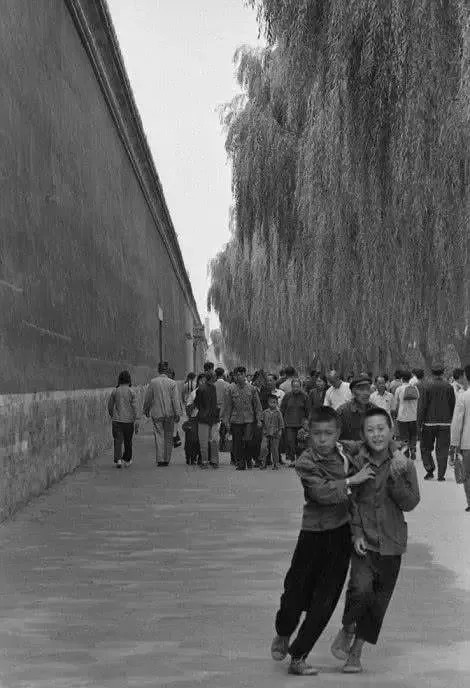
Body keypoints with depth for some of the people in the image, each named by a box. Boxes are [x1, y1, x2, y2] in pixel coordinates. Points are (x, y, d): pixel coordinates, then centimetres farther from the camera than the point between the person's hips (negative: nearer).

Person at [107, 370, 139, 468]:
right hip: (129, 420, -1)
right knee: (128, 441, 14)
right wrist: (137, 422, -5)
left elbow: (110, 406, 8)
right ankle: (127, 459, 26)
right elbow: (135, 407, -8)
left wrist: (112, 416, 26)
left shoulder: (115, 391, 1)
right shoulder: (132, 392, -5)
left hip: (117, 420, 1)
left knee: (118, 441, -1)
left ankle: (118, 459, -17)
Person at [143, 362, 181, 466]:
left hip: (156, 413, 0)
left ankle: (160, 459, -7)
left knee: (159, 436, 2)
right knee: (168, 436, 9)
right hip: (169, 413, 0)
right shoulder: (172, 383, -5)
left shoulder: (153, 382, -2)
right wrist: (177, 413, -5)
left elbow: (148, 398, 4)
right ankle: (166, 459, 13)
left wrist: (146, 410, 18)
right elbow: (175, 399, -7)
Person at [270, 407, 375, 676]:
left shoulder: (344, 451, 2)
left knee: (325, 598, 3)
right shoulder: (306, 463, -14)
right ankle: (283, 634, 38)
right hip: (315, 534, -4)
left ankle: (299, 656, 14)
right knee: (297, 590, 4)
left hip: (342, 534, 4)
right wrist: (350, 481, -25)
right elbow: (322, 492, -28)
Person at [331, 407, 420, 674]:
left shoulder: (404, 464, -3)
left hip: (391, 541, 2)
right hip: (363, 539, -2)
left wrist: (395, 477, -21)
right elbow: (348, 501, -3)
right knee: (361, 588, -22)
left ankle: (356, 650, 27)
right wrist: (356, 533, -11)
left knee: (379, 600, 8)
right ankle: (348, 629, 8)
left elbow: (410, 503, -8)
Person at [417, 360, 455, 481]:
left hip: (429, 422, -1)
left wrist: (419, 425, -2)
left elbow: (422, 407, -7)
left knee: (425, 448, 13)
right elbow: (453, 405, 3)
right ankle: (441, 474, 4)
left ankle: (429, 469, -1)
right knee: (442, 449, 6)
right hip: (445, 423, 2)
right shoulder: (448, 387, -3)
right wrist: (451, 419, 15)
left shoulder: (427, 387, -8)